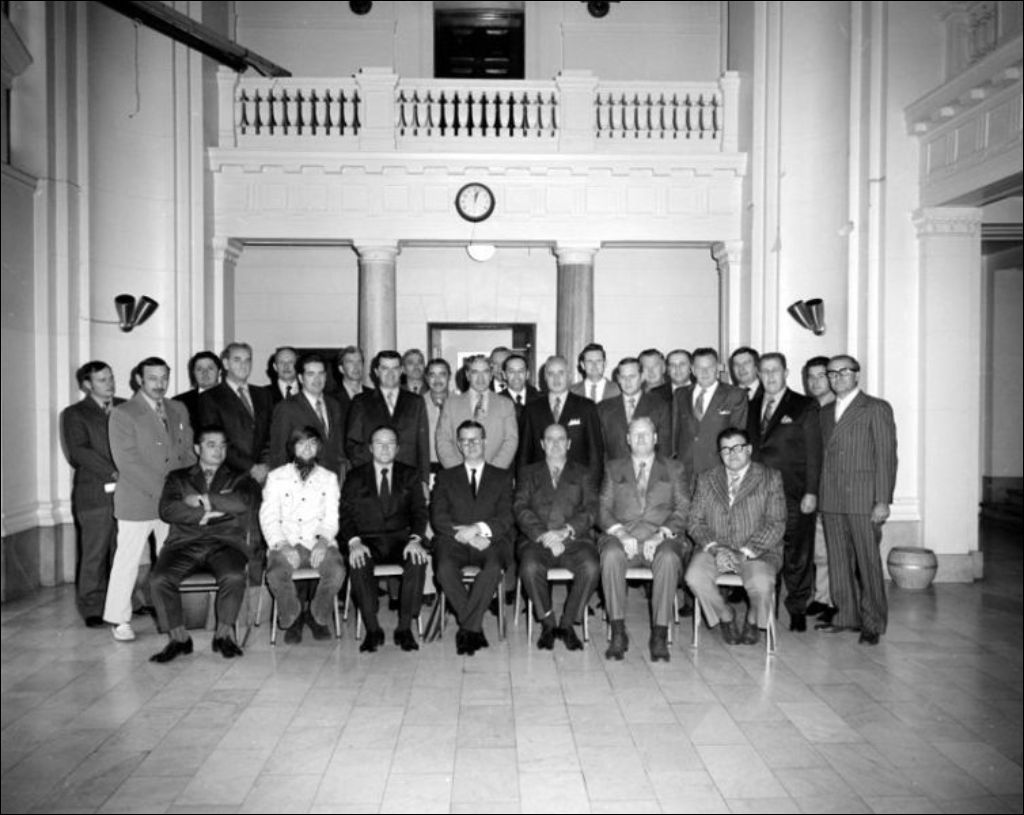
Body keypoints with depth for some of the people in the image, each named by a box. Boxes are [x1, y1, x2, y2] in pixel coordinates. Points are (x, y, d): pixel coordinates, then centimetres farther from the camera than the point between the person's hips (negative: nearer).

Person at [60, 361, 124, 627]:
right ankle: (92, 610, 10)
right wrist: (114, 473, -16)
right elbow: (79, 452, -8)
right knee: (94, 555, -1)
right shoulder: (74, 414, 4)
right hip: (94, 495, -3)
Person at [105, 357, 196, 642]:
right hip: (137, 502, -4)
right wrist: (162, 489, -17)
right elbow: (127, 462, -12)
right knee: (128, 561, 2)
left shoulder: (179, 410, 13)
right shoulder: (122, 414, -4)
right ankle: (119, 620, 14)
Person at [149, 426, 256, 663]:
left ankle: (224, 634, -12)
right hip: (184, 543, 2)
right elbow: (166, 510, 4)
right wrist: (204, 514, -5)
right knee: (158, 579, -26)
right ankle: (178, 637, -9)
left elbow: (242, 503, -3)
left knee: (234, 576, -33)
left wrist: (200, 499, 1)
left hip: (225, 543, -1)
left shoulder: (239, 478, 20)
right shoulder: (178, 478, 23)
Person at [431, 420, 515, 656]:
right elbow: (437, 518, 6)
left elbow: (506, 519, 5)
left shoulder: (502, 477, 19)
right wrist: (465, 534, -11)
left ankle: (466, 628, -24)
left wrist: (479, 528, -14)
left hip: (490, 541, -1)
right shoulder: (445, 477, 20)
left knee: (493, 567, -35)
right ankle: (474, 628, -19)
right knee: (444, 569, -33)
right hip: (454, 540, 1)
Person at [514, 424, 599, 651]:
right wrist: (543, 534, -14)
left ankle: (567, 624, -11)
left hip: (574, 539, 0)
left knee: (591, 568, -30)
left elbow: (591, 510, 6)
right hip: (536, 539, 0)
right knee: (530, 567, -33)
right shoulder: (529, 474, 20)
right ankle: (547, 623, -11)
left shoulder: (582, 474, 21)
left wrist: (567, 531, -13)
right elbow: (520, 508, 4)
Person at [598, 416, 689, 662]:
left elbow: (682, 510, 6)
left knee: (669, 558, -35)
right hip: (622, 537, 1)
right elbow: (603, 509, 9)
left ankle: (659, 635, -29)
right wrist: (621, 533, -11)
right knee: (611, 555, -34)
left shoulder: (673, 469, 18)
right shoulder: (613, 469, 20)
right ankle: (618, 634, -27)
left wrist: (661, 535, -12)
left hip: (661, 538, 0)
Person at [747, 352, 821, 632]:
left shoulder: (804, 407, 2)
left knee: (797, 554, 3)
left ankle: (798, 609, 17)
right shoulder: (751, 408, 13)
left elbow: (814, 453, -2)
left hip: (793, 494, -3)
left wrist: (811, 492, -9)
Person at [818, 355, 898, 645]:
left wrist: (883, 501, -12)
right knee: (838, 561, 9)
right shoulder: (826, 412, 17)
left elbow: (886, 457, -6)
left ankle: (872, 623, 9)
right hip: (830, 500, 5)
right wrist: (818, 494, 6)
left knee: (868, 561, -1)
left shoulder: (876, 409, -1)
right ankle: (846, 616, 20)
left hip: (863, 499, -5)